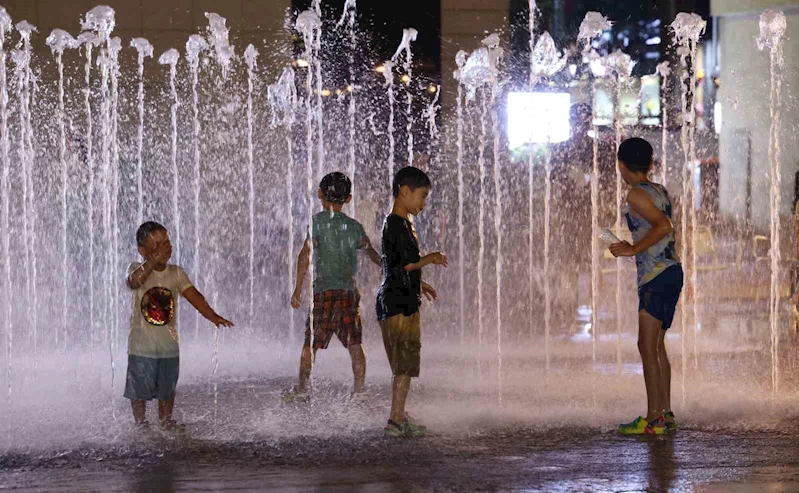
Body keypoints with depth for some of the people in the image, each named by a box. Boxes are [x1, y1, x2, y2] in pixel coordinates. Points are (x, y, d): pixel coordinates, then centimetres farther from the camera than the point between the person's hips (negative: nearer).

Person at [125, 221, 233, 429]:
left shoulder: (176, 273, 1)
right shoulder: (137, 269, -8)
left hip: (169, 344, 3)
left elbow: (193, 295, -10)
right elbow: (134, 281, -33)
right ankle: (140, 424, 20)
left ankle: (166, 421, 29)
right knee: (139, 389, 4)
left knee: (167, 388, 13)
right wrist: (152, 262, -47)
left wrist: (212, 316, -25)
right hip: (142, 344, -3)